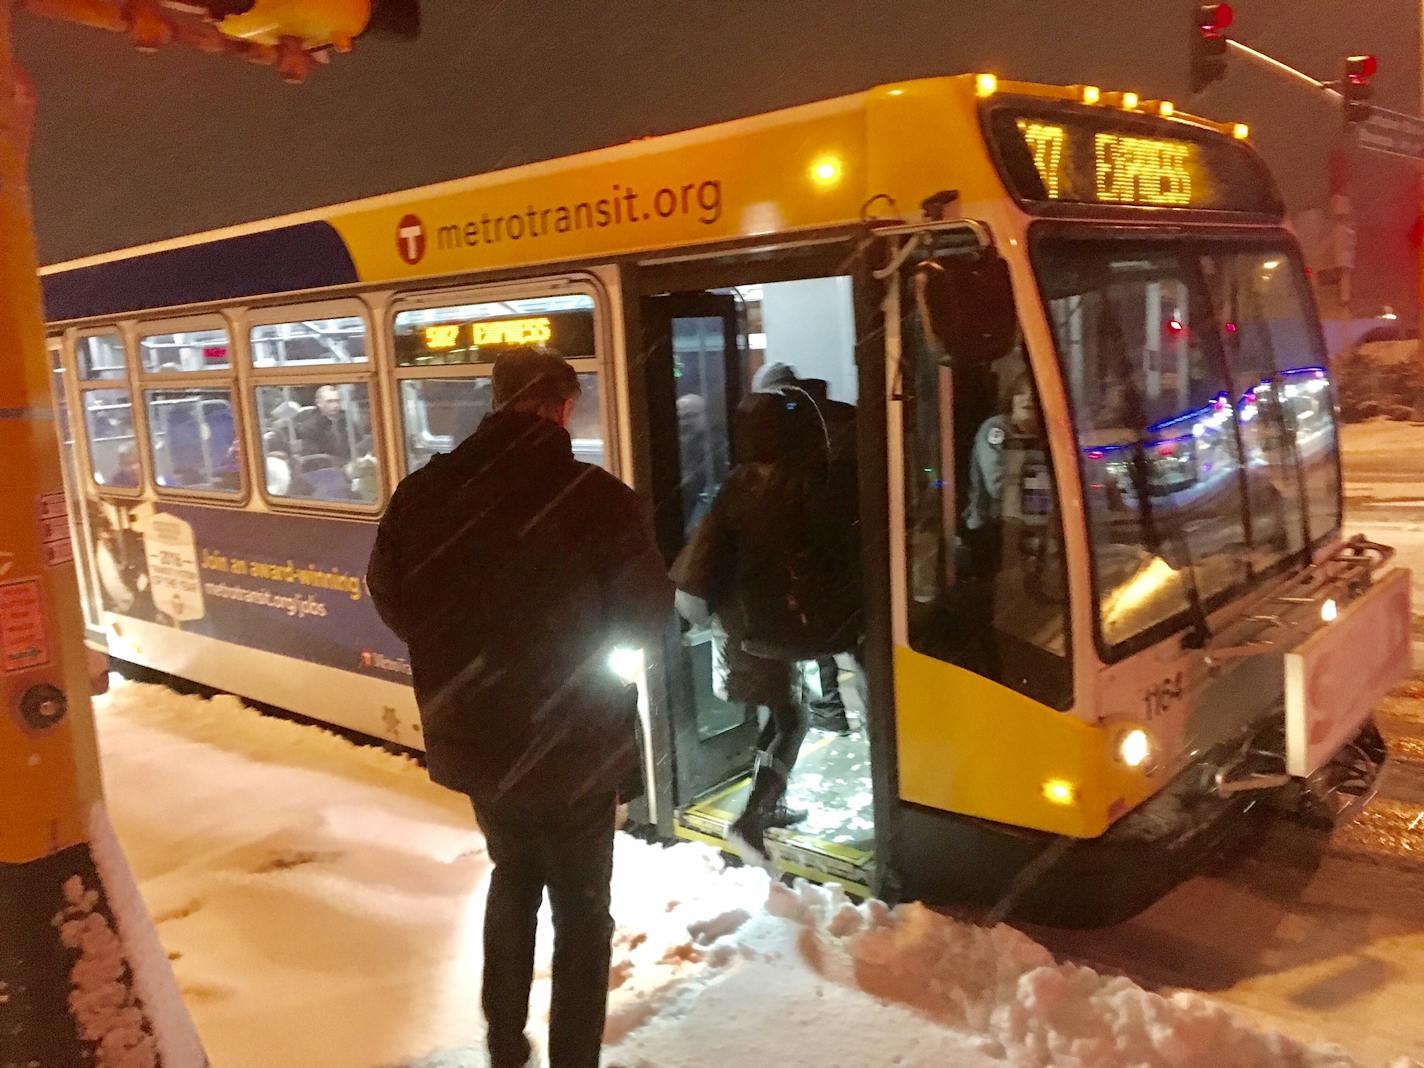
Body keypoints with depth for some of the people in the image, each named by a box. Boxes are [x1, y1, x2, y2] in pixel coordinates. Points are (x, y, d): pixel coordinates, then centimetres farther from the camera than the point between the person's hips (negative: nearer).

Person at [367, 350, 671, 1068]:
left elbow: (392, 602, 4)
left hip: (472, 737, 5)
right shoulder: (596, 497, -21)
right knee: (579, 909, 14)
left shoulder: (421, 492, -8)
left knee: (513, 882, 27)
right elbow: (646, 618, -11)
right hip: (571, 744, -5)